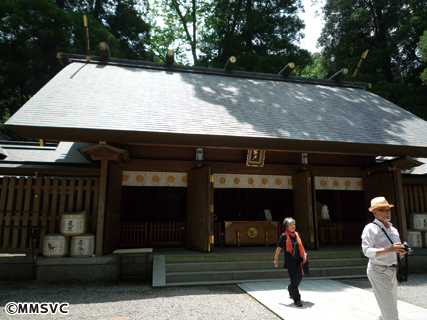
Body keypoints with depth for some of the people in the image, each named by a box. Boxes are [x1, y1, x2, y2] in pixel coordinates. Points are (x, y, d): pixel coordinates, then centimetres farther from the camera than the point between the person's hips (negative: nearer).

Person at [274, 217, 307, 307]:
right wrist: (276, 259, 5)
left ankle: (290, 289, 43)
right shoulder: (284, 236, -7)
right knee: (294, 279, -5)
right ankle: (297, 299, 4)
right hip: (290, 262, -5)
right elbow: (278, 248, 0)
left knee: (299, 278, 14)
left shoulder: (297, 234, 8)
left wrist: (304, 254, 4)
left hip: (298, 260, 6)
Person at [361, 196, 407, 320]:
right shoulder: (370, 228, -9)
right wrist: (389, 249, -31)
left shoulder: (393, 230, 15)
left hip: (392, 272, 8)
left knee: (390, 307, 17)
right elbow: (367, 251, -20)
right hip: (378, 272, -8)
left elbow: (397, 253, 20)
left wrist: (401, 251, -3)